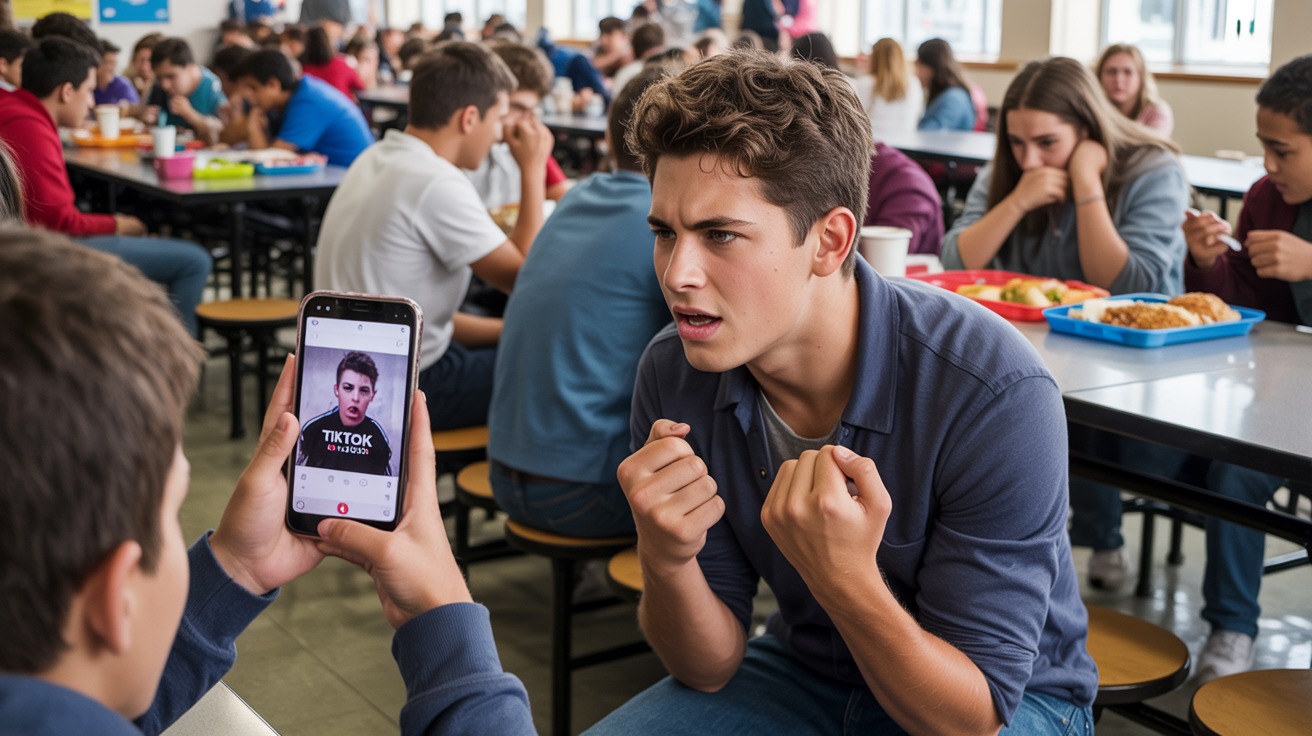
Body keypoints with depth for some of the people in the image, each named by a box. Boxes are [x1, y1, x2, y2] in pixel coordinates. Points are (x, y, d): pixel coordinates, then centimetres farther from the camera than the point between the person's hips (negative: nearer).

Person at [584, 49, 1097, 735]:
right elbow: (710, 668, -9)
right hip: (804, 670, 3)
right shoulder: (672, 376, -15)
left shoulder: (997, 394, -29)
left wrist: (844, 578, -41)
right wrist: (666, 560, -30)